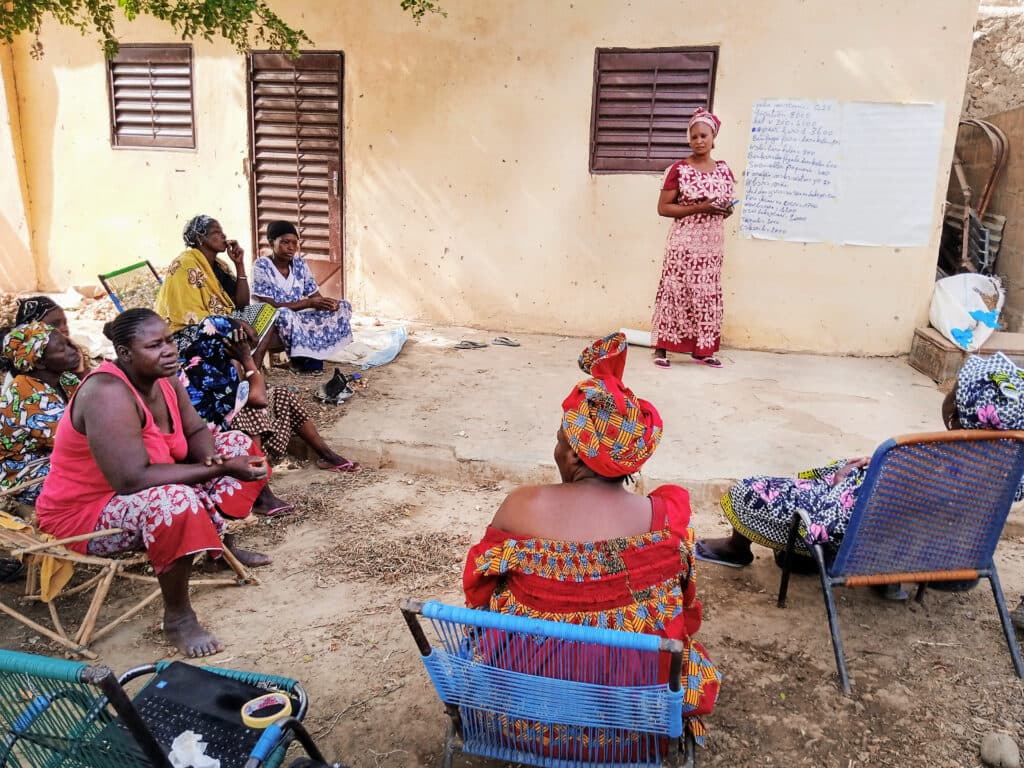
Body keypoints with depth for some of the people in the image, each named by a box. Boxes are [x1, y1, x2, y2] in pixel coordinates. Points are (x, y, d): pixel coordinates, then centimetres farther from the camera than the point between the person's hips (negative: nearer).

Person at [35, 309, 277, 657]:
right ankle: (177, 616, -19)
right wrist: (220, 468, -34)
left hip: (144, 492, 9)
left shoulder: (163, 378, -6)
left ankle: (222, 545, 19)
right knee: (176, 501, -40)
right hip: (84, 512, -9)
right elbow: (133, 479, -38)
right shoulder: (109, 393, -32)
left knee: (236, 444, 6)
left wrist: (212, 458, -20)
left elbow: (196, 431, 5)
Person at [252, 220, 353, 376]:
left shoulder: (300, 264, 4)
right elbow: (269, 307, -22)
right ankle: (301, 359, -14)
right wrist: (309, 303, -28)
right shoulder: (262, 266, -14)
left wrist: (328, 302, -22)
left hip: (299, 319, 6)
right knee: (285, 315, -41)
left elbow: (315, 295, 4)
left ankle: (311, 356, -14)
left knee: (344, 307, -7)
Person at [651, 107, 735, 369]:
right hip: (684, 241, -5)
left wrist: (728, 209, -4)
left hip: (713, 242, 5)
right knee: (675, 290, -5)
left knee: (707, 294, 7)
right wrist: (699, 208, -16)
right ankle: (662, 347, 1)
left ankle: (702, 349, 15)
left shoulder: (724, 170, 9)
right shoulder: (679, 169, -6)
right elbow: (663, 208, -8)